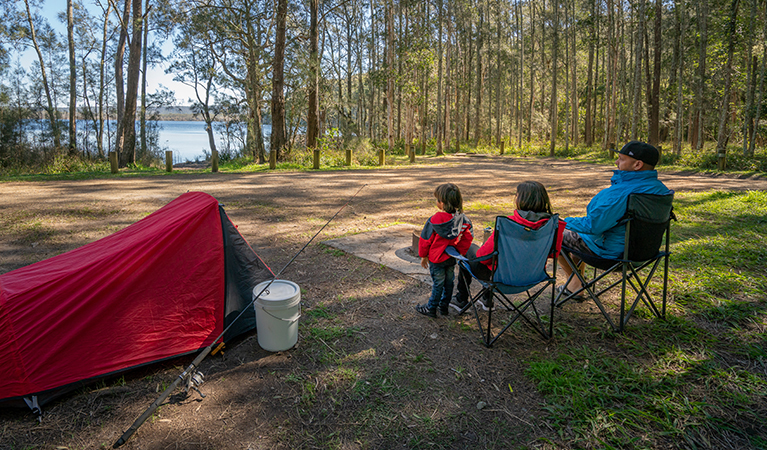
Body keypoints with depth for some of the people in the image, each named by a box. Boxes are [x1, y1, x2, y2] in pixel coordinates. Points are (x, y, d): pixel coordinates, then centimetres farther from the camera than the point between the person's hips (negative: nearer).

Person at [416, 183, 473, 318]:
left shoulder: (435, 220, -22)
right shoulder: (462, 218, -9)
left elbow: (425, 240, -12)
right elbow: (468, 237, -1)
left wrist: (424, 256, 2)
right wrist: (460, 252, 11)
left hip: (437, 259, -5)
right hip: (452, 258, 5)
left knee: (438, 283, 8)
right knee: (449, 281, 19)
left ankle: (431, 308, 24)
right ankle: (444, 306, 34)